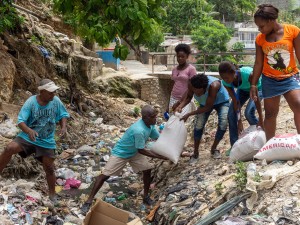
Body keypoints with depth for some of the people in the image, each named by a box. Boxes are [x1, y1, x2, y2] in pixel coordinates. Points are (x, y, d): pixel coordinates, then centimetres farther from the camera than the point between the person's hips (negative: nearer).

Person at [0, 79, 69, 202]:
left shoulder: (56, 101, -11)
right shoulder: (31, 102, -19)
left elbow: (63, 115, 5)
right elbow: (20, 121, -21)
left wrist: (64, 126, -16)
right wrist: (29, 130, -42)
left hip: (46, 141, 2)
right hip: (28, 136, -2)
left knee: (49, 169, 8)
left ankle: (52, 195, 29)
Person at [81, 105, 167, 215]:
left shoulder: (150, 124, -13)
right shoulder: (139, 130, -39)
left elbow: (158, 137, 1)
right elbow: (141, 150, -29)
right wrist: (159, 156, -25)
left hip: (134, 152, 8)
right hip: (120, 153, -8)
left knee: (147, 169, 0)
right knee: (105, 175, -8)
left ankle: (146, 196, 19)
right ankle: (89, 201, -1)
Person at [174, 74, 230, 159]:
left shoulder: (213, 86, -44)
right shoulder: (191, 84, -32)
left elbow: (207, 107, -37)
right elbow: (188, 96, -13)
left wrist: (189, 114, -39)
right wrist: (180, 106, -34)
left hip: (221, 101, -3)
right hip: (205, 102, 3)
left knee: (223, 123, -21)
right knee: (198, 124, -15)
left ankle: (214, 149, 2)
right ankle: (195, 152, -2)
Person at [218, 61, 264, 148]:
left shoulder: (248, 74, -42)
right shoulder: (225, 82, -27)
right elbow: (235, 101, -21)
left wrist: (260, 119, -33)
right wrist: (239, 121, -23)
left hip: (257, 87, -4)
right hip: (243, 89, 5)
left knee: (249, 113, -23)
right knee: (231, 114, -9)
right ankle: (234, 145, 2)